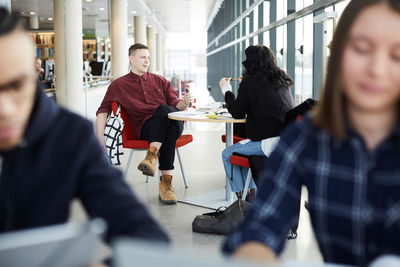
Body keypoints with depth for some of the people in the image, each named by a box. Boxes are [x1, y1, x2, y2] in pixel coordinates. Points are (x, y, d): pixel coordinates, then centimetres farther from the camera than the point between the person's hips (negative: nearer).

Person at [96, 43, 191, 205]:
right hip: (146, 128, -2)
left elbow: (176, 104, 20)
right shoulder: (118, 85, 19)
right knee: (163, 109, -36)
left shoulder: (159, 81, 26)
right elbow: (102, 112, 13)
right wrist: (99, 138, -2)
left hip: (173, 122, 2)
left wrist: (184, 103, -5)